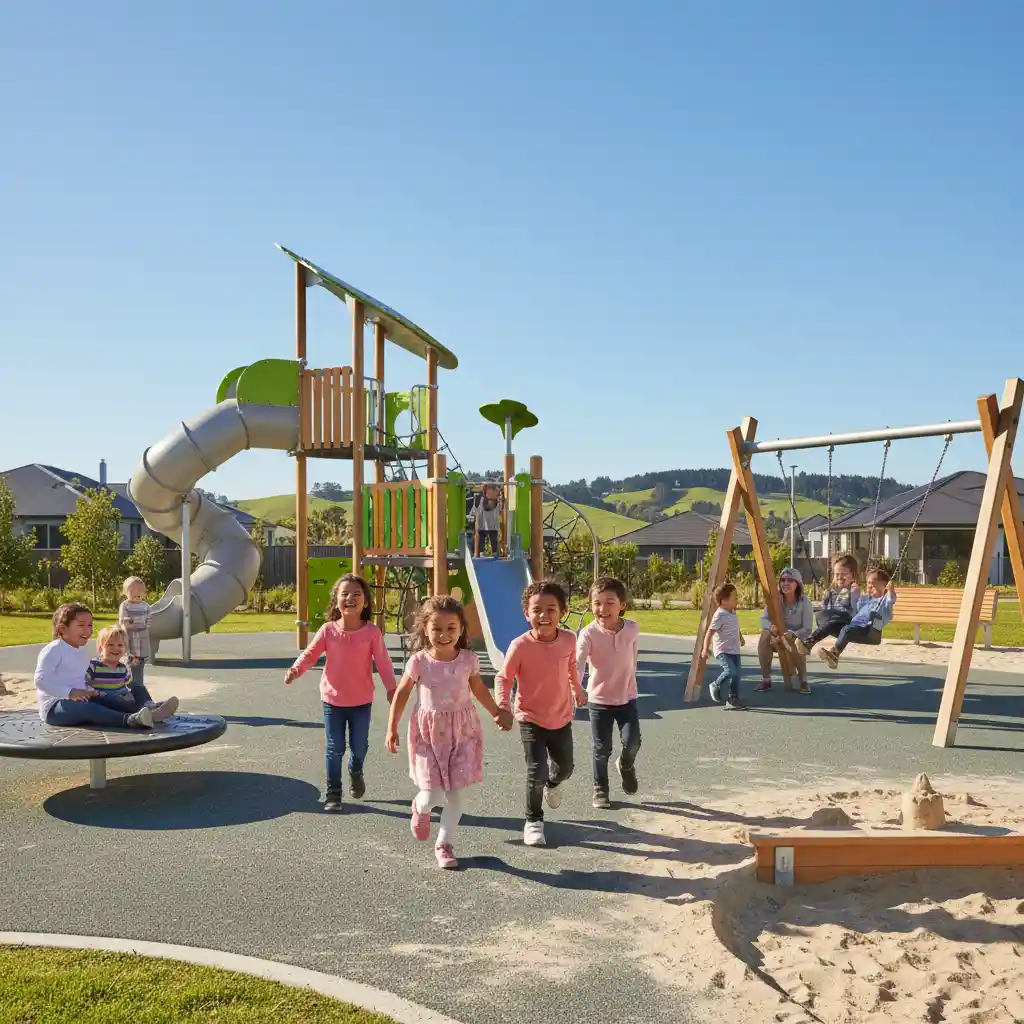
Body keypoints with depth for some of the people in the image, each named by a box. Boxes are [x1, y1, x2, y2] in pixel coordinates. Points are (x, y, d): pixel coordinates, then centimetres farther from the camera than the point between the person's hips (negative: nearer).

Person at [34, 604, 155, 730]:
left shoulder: (82, 651, 18)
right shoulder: (54, 650, -10)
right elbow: (42, 679, -22)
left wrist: (90, 692, 6)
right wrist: (70, 692, -30)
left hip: (78, 701, 9)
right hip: (54, 707, -9)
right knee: (85, 707, -35)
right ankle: (129, 720, -57)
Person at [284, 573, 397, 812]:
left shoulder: (372, 632, -11)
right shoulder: (328, 630, -9)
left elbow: (383, 661, -12)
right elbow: (310, 654, -8)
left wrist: (391, 687, -21)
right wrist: (296, 669, -26)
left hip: (361, 701, 0)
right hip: (333, 700, 0)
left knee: (359, 746, 14)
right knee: (334, 749, 6)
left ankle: (355, 772, 46)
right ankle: (333, 793, 20)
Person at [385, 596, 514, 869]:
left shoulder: (468, 660, -7)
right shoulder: (419, 662, -12)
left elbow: (479, 689, 12)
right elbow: (402, 694, 0)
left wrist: (497, 713, 18)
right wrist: (392, 729, 1)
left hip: (462, 731, 2)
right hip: (429, 732, -2)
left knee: (455, 793, 2)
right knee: (432, 795, -4)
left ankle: (445, 843, 21)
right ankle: (420, 808, 33)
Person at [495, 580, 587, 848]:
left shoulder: (568, 640, -11)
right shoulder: (520, 646, -23)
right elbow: (503, 678, -12)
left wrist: (577, 690, 27)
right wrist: (503, 706, -28)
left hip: (562, 718, 4)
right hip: (531, 720, -4)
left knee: (565, 767, 18)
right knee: (536, 771, -12)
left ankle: (553, 784, 56)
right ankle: (533, 821, 12)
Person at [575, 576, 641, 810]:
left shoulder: (632, 628, -10)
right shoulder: (588, 633, -19)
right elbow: (577, 663, -32)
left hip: (627, 697, 2)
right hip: (599, 699, -1)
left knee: (632, 741, -9)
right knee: (602, 749, 5)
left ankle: (626, 765, 26)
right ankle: (600, 789, 27)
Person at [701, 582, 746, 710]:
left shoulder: (733, 613, 10)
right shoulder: (720, 615, -17)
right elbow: (709, 633, -21)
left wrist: (741, 638, 45)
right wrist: (706, 649, -27)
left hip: (734, 651, 8)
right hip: (722, 651, -8)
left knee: (736, 675, 3)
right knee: (731, 671, -24)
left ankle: (732, 700, 10)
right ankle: (717, 686, 2)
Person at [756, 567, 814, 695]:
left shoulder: (804, 601, -18)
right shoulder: (776, 598, -12)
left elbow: (807, 629, -21)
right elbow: (763, 619, -13)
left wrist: (791, 635, -38)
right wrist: (771, 627, -36)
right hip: (777, 639, 2)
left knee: (796, 645, -36)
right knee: (765, 635, -29)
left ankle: (803, 681, -9)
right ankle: (766, 680, -18)